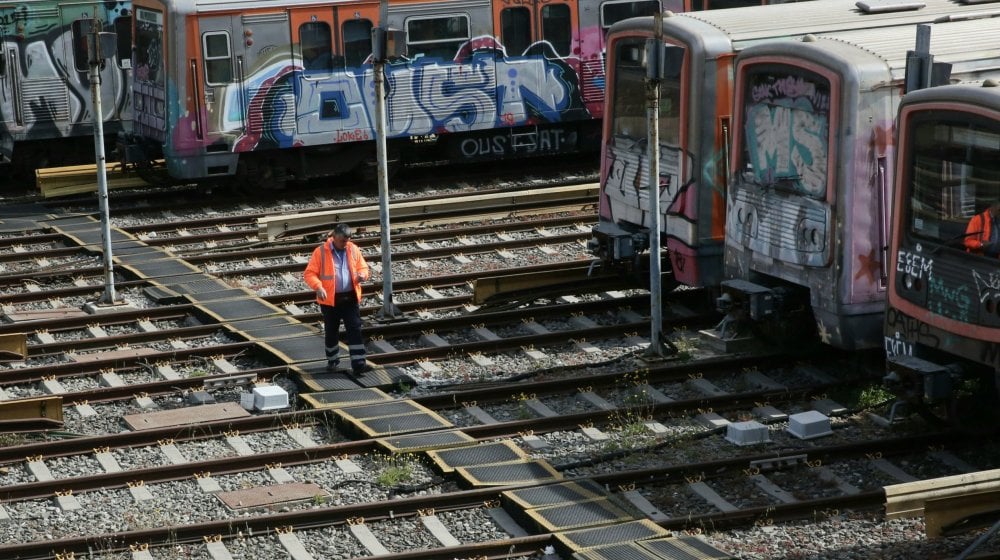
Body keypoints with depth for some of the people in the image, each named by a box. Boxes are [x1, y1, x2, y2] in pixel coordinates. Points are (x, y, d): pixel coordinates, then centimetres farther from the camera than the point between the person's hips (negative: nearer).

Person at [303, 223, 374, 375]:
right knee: (331, 332, 11)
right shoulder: (321, 252, -7)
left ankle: (358, 364, -6)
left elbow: (363, 267, 13)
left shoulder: (353, 249, 4)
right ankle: (333, 361, 30)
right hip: (330, 299, -2)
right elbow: (309, 273, -7)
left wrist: (362, 275, -12)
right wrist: (318, 287, -25)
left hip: (351, 298, 2)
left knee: (355, 330, -5)